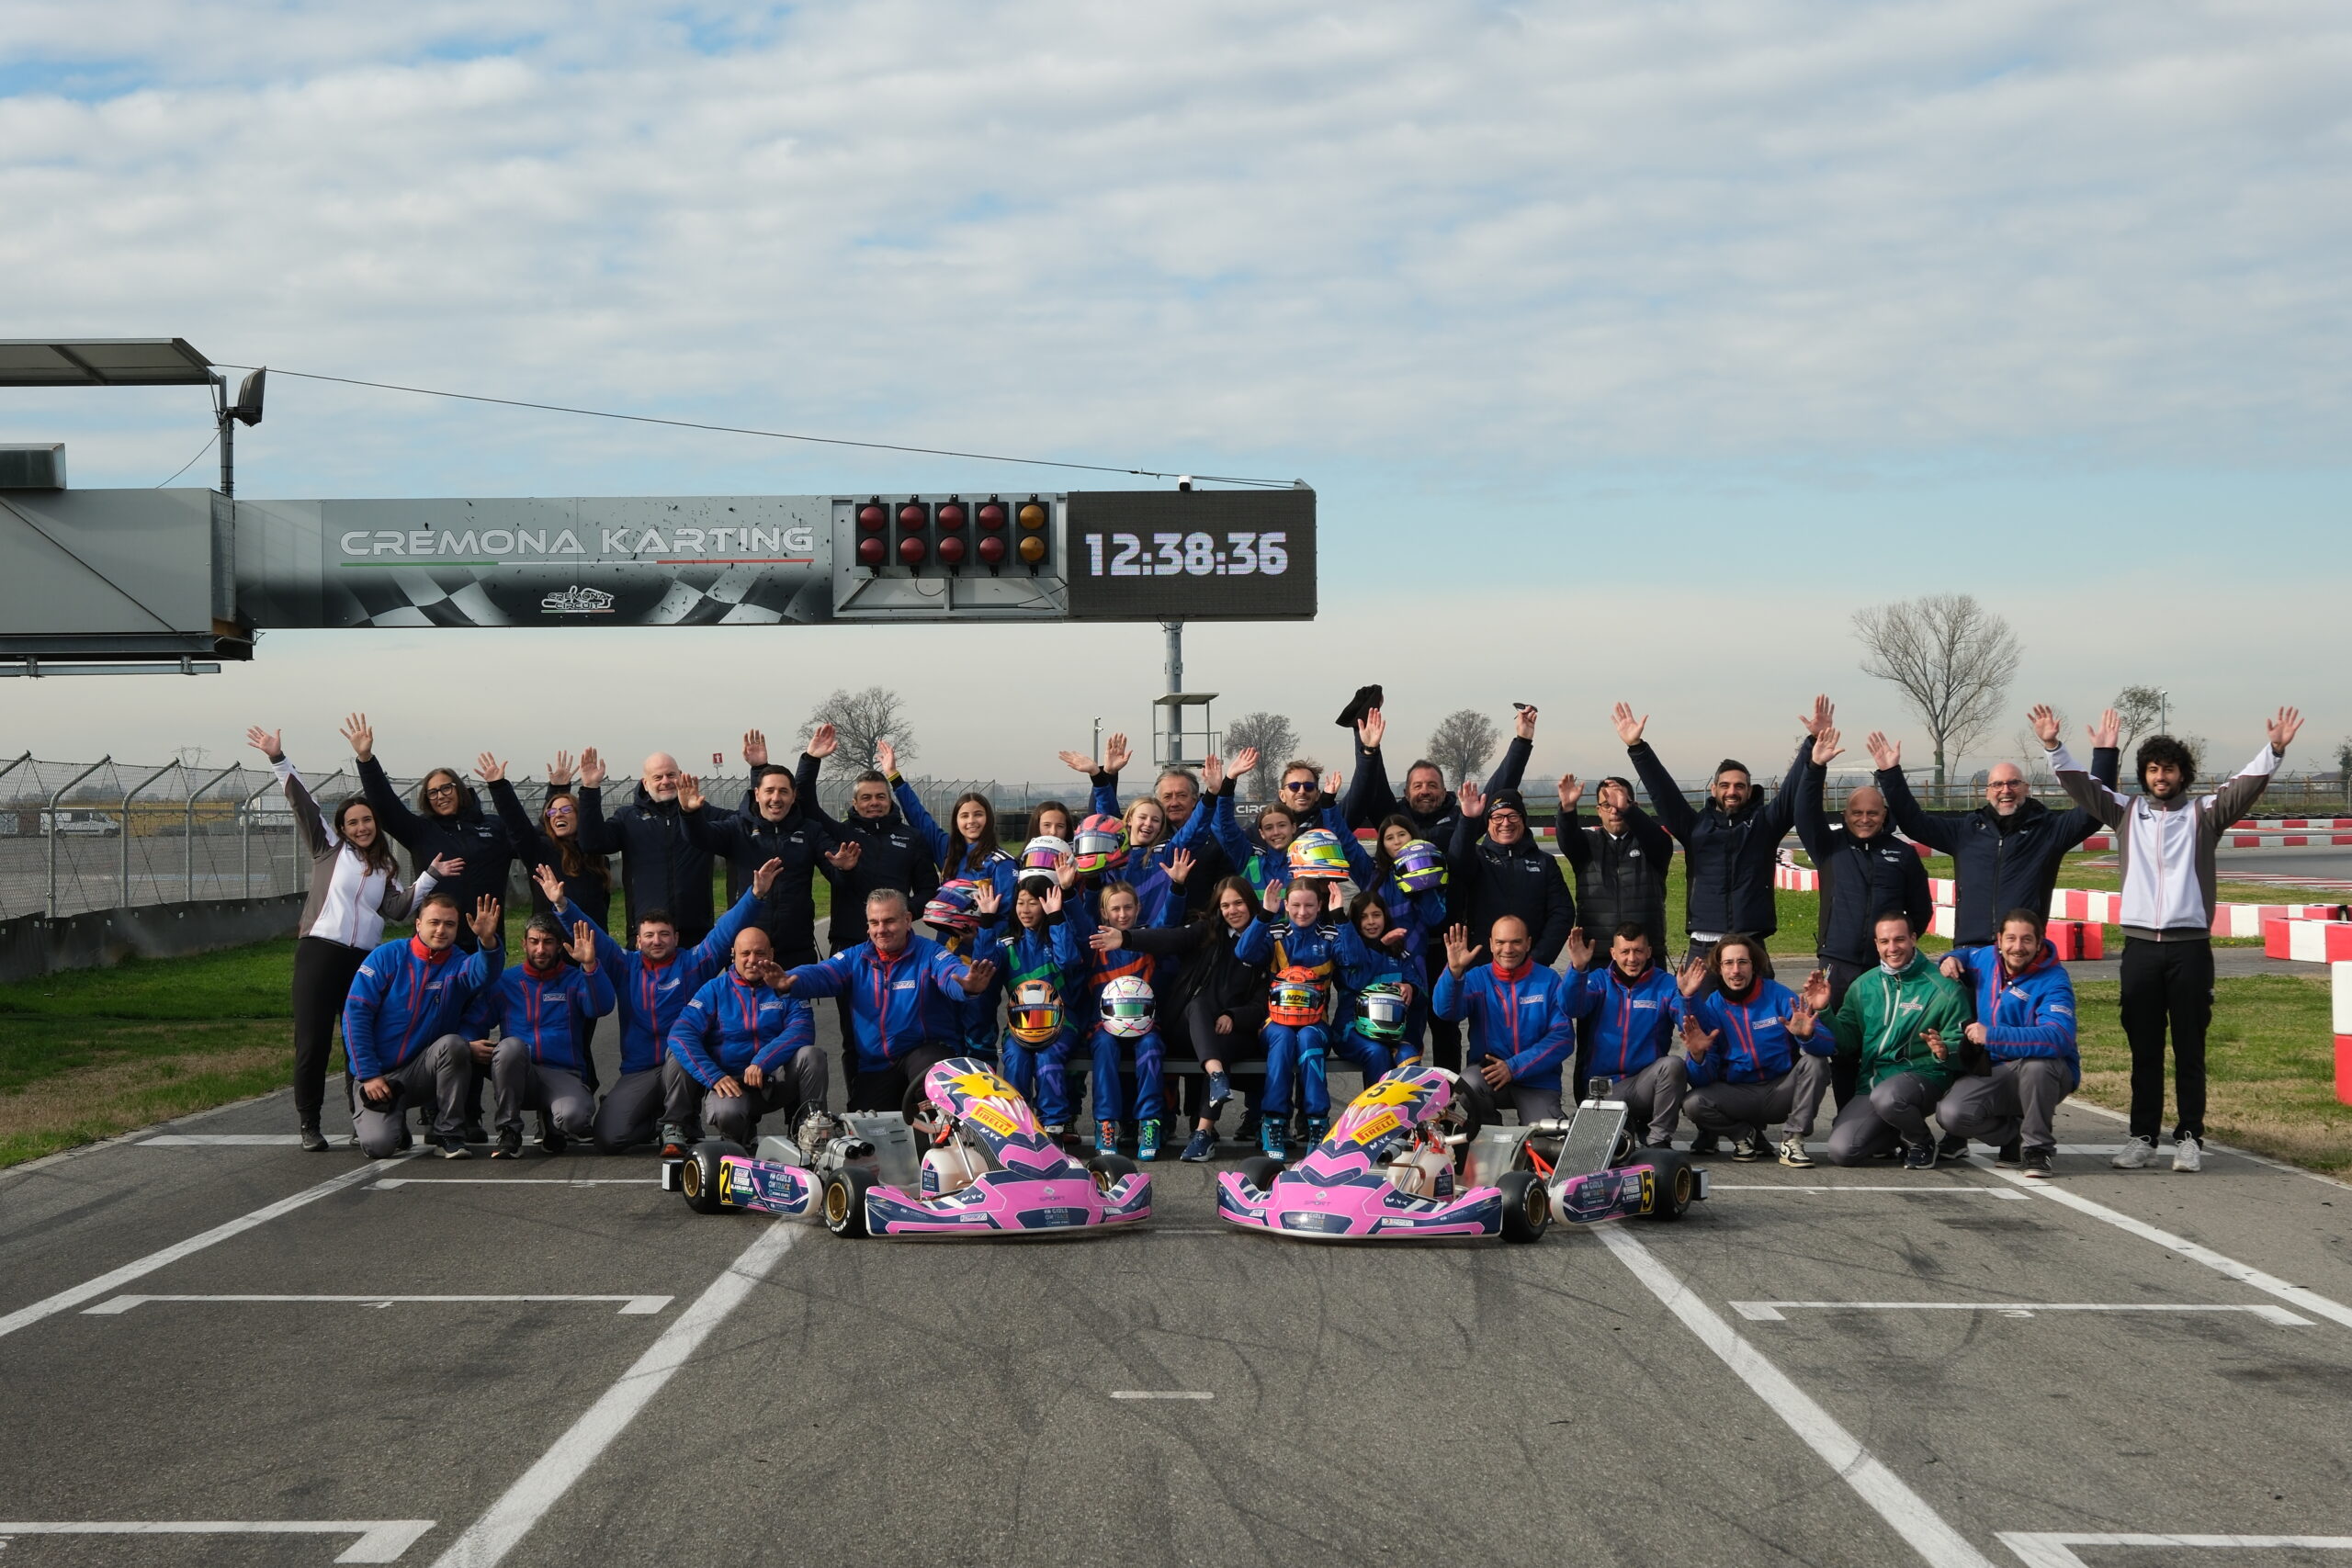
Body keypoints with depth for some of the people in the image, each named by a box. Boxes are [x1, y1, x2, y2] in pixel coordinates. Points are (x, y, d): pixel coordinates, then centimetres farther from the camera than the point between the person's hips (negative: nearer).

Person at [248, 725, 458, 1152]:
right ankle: (309, 1124, 4)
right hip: (320, 953, -3)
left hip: (365, 960, 3)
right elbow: (303, 804, 0)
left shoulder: (385, 869, 18)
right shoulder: (329, 848, 8)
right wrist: (278, 760, -7)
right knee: (313, 1041, -5)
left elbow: (399, 907, 4)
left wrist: (431, 876, -4)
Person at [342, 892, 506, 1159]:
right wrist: (368, 1075, -13)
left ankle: (449, 1134, -15)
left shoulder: (458, 966, -3)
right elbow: (355, 1014, -7)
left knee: (453, 1044, -31)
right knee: (378, 1145, -24)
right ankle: (395, 1125, 15)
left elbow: (485, 972, -28)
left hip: (422, 1073, 1)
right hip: (379, 1076, -1)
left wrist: (488, 941, -50)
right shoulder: (387, 957, -5)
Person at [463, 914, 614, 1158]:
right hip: (516, 1077, 1)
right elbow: (472, 1023, 12)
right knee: (510, 1045, -35)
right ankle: (509, 1133, -17)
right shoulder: (504, 982, 13)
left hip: (563, 1076, -1)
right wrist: (469, 1044, -12)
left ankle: (553, 1128, 7)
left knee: (574, 1117, -35)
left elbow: (601, 1007, -11)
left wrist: (590, 965, -26)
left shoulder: (574, 981, 10)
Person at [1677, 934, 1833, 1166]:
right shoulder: (1710, 1007, -5)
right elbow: (1701, 1079, -9)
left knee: (1815, 1062, -25)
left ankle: (1793, 1141, -13)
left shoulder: (1779, 996, -8)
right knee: (1693, 1103, -25)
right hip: (1738, 1095, 1)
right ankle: (1746, 1135, 4)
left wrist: (1807, 1035, -39)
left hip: (1781, 1092, 0)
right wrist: (1697, 1057, -32)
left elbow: (1828, 1047, -16)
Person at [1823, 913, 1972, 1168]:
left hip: (1922, 1076, -4)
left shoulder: (1943, 989, -3)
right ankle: (1899, 1135, 17)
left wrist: (1945, 1051, -27)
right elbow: (1846, 1042, 8)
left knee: (1886, 1097, -39)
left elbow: (1962, 1047, -5)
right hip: (1871, 1080, 5)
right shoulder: (1863, 987, 11)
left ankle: (1922, 1143, -5)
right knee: (1841, 1151, -15)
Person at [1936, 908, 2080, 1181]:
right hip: (1992, 1074, 5)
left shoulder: (2053, 982, -18)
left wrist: (1992, 1036, -39)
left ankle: (2037, 1146, -16)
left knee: (2036, 1063, -41)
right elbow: (1965, 956, 29)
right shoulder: (1986, 959, 2)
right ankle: (2017, 1135, 8)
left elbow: (2058, 1037, -36)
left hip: (2044, 1077, -4)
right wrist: (1951, 959, 3)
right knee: (1950, 1114, -23)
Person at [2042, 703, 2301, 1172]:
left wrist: (2274, 749, -21)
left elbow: (2246, 786, -6)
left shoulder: (2203, 813, 6)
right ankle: (2142, 1137, 11)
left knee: (2190, 1049, 2)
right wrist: (2053, 747, -7)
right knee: (2144, 1050, 7)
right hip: (2140, 944, 2)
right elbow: (2081, 785, 6)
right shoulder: (2126, 811, 11)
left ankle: (2190, 1138, 7)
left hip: (2190, 945, -2)